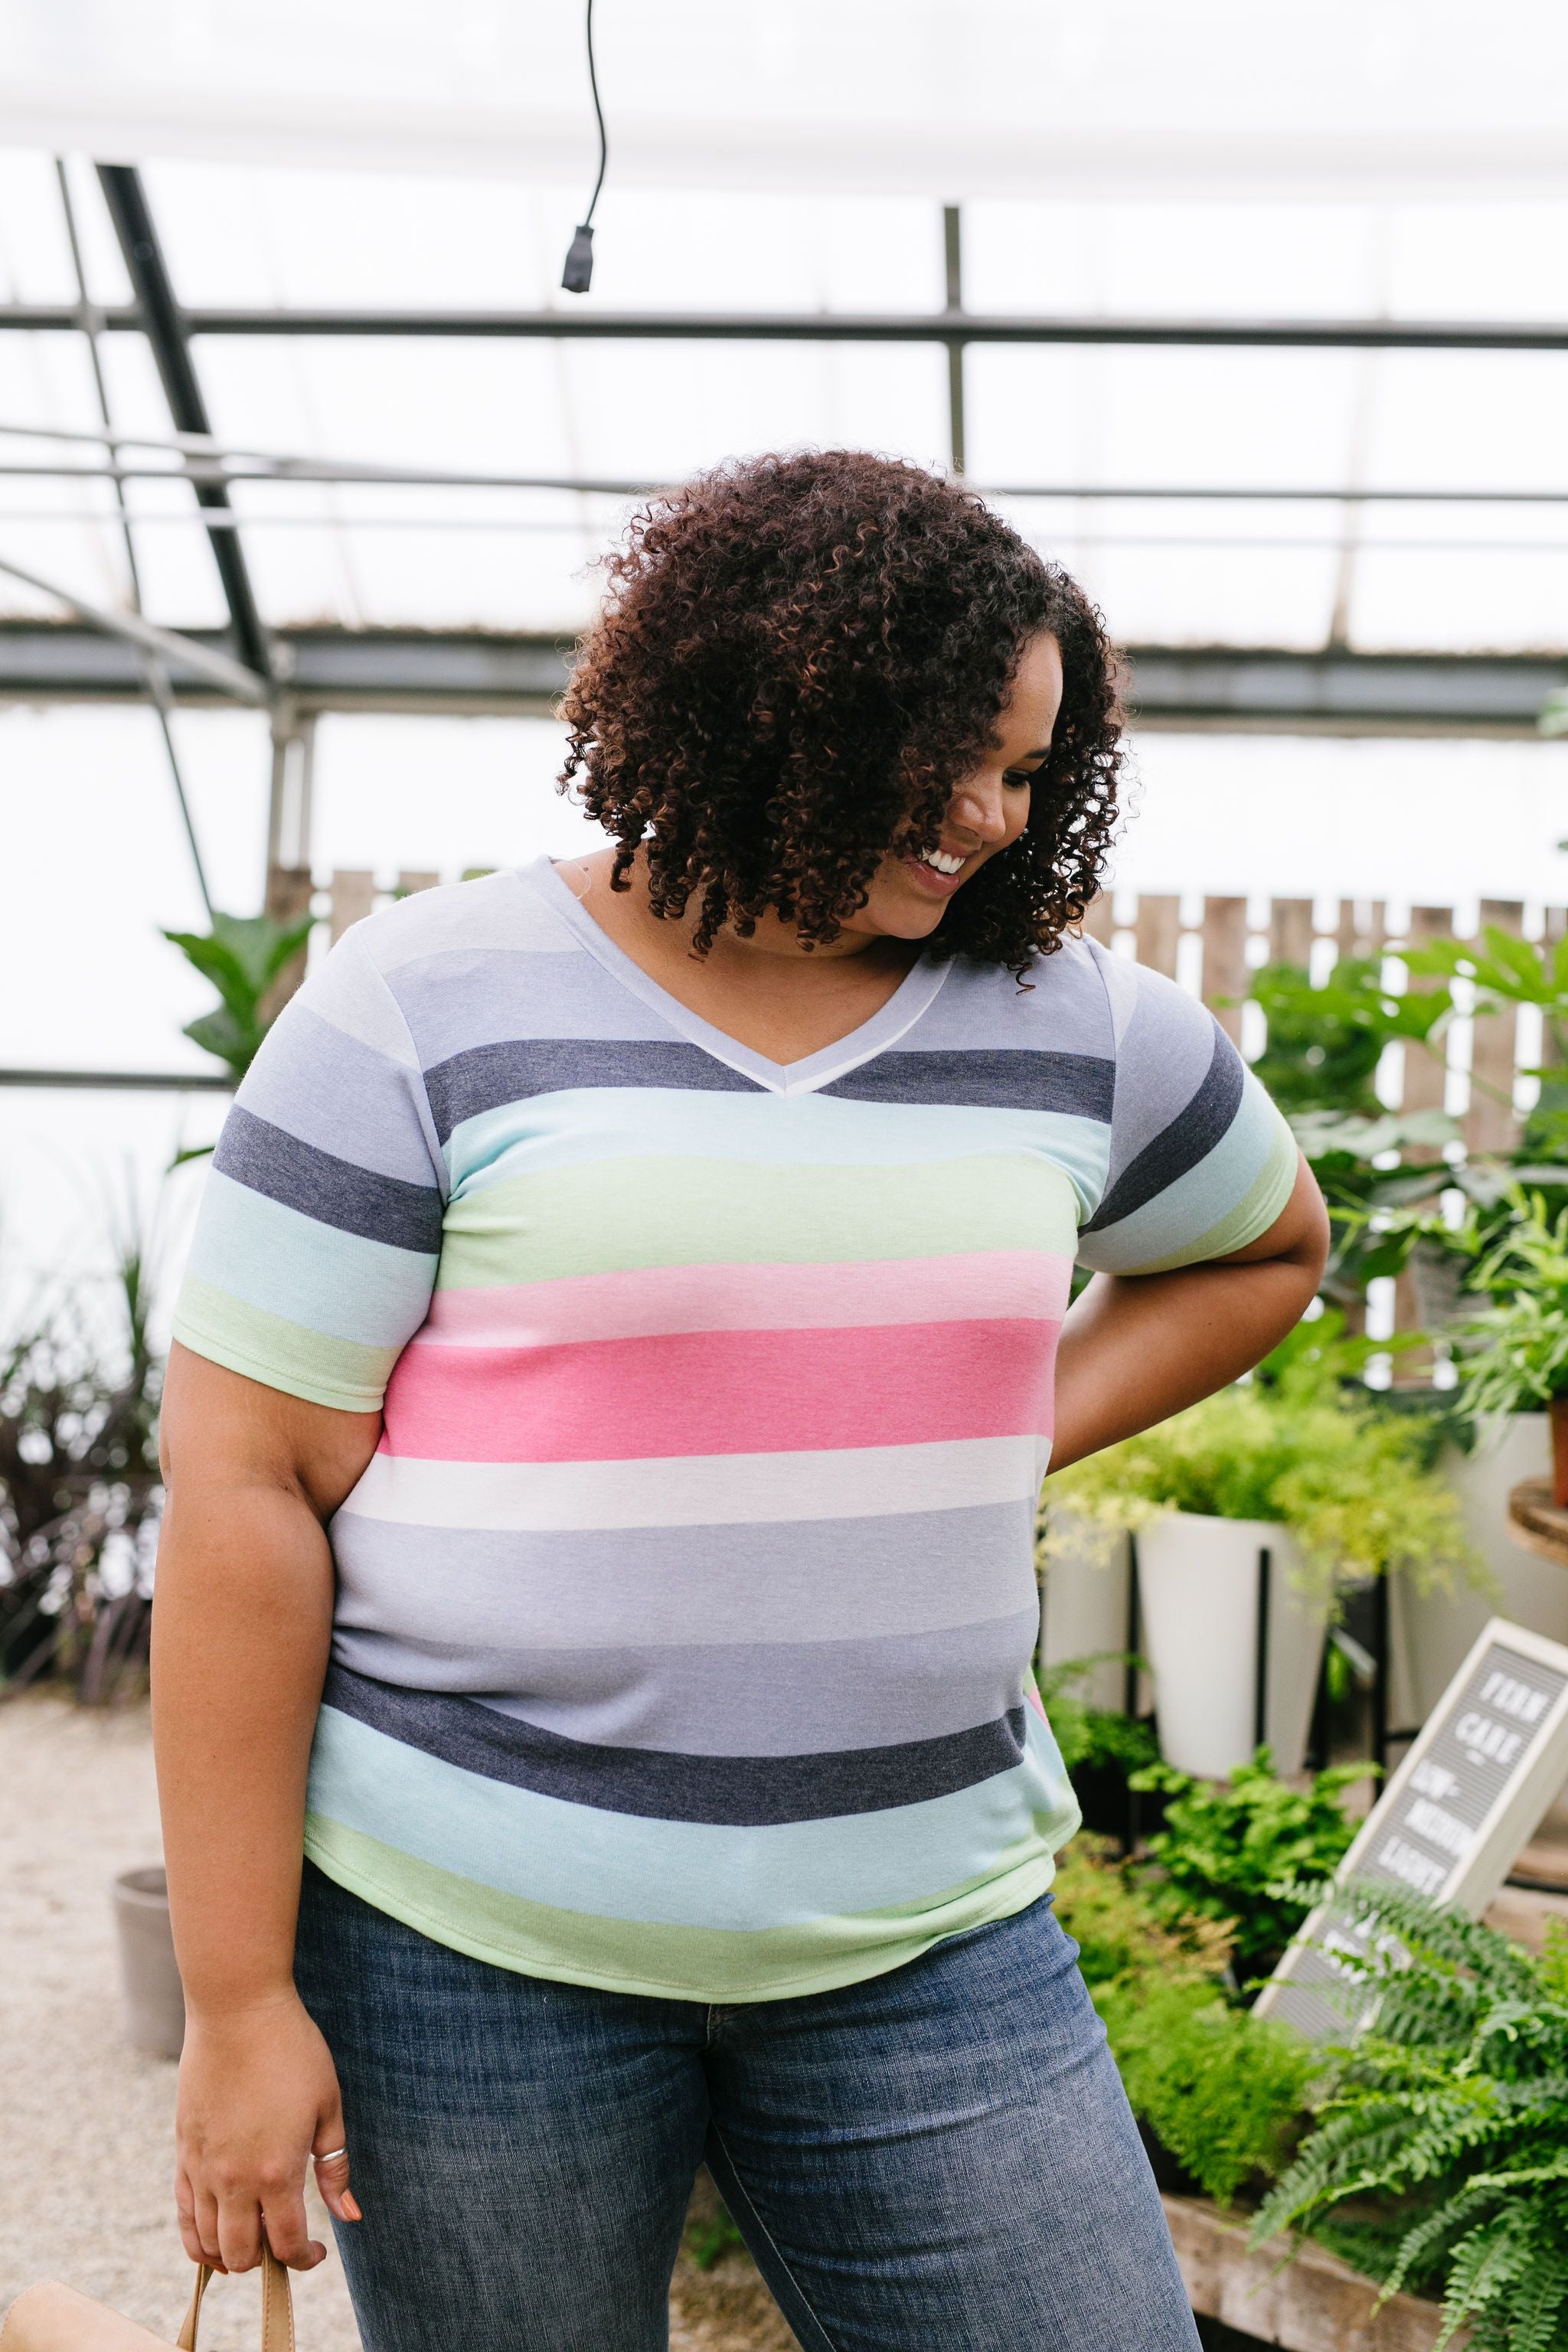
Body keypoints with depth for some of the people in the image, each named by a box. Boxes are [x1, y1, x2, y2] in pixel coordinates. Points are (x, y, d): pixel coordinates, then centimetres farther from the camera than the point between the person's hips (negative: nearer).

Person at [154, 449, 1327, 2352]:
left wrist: (1023, 1432, 8)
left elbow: (1266, 1244, 26)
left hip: (926, 1934, 3)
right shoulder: (427, 1008, -5)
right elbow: (242, 1488, -7)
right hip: (472, 1934, -3)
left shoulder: (1075, 1027, 6)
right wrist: (238, 2002, -9)